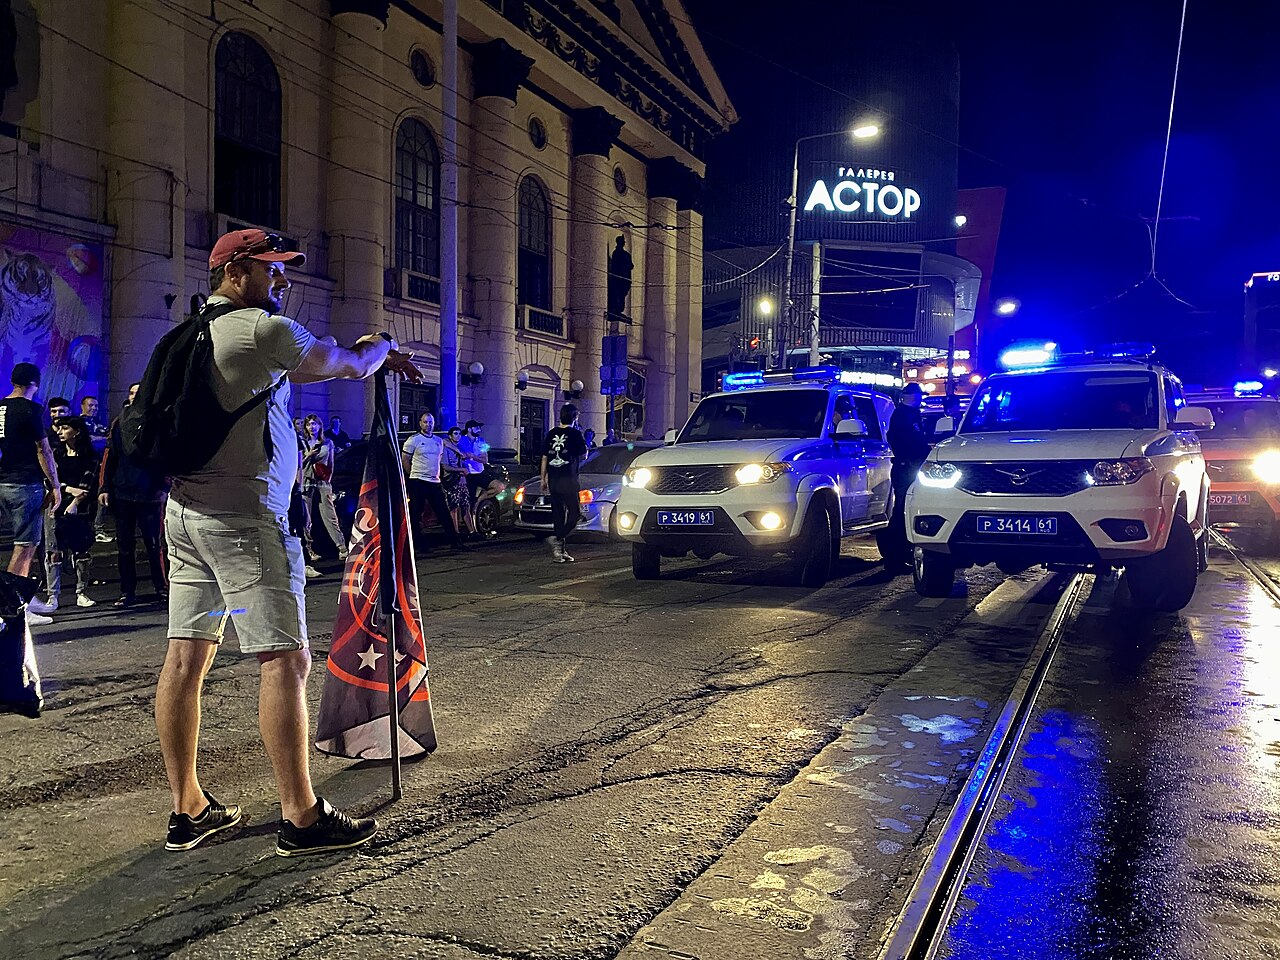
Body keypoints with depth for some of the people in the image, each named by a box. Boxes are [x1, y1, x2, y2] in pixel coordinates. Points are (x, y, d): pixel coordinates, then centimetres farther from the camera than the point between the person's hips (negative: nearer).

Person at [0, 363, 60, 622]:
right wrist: (55, 486, -7)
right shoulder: (33, 410, -11)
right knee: (24, 545, -4)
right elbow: (43, 451, -12)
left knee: (28, 543, 17)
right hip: (26, 484, -8)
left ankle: (27, 597, 22)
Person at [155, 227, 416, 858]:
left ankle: (188, 810, 17)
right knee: (286, 660, -6)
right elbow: (349, 366, 0)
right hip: (243, 516, -10)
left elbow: (296, 368, 25)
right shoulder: (261, 329, -9)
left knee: (185, 658, 9)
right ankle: (302, 817, -2)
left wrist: (364, 355, 21)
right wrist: (379, 344, 21)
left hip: (185, 513, 10)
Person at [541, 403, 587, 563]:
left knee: (558, 514, 10)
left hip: (553, 480, 6)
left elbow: (544, 458, 12)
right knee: (575, 513, 2)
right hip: (568, 480, -6)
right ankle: (558, 538, -18)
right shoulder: (574, 434, -7)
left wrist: (543, 478, 19)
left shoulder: (551, 434, 9)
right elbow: (584, 455, 1)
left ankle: (559, 552, 10)